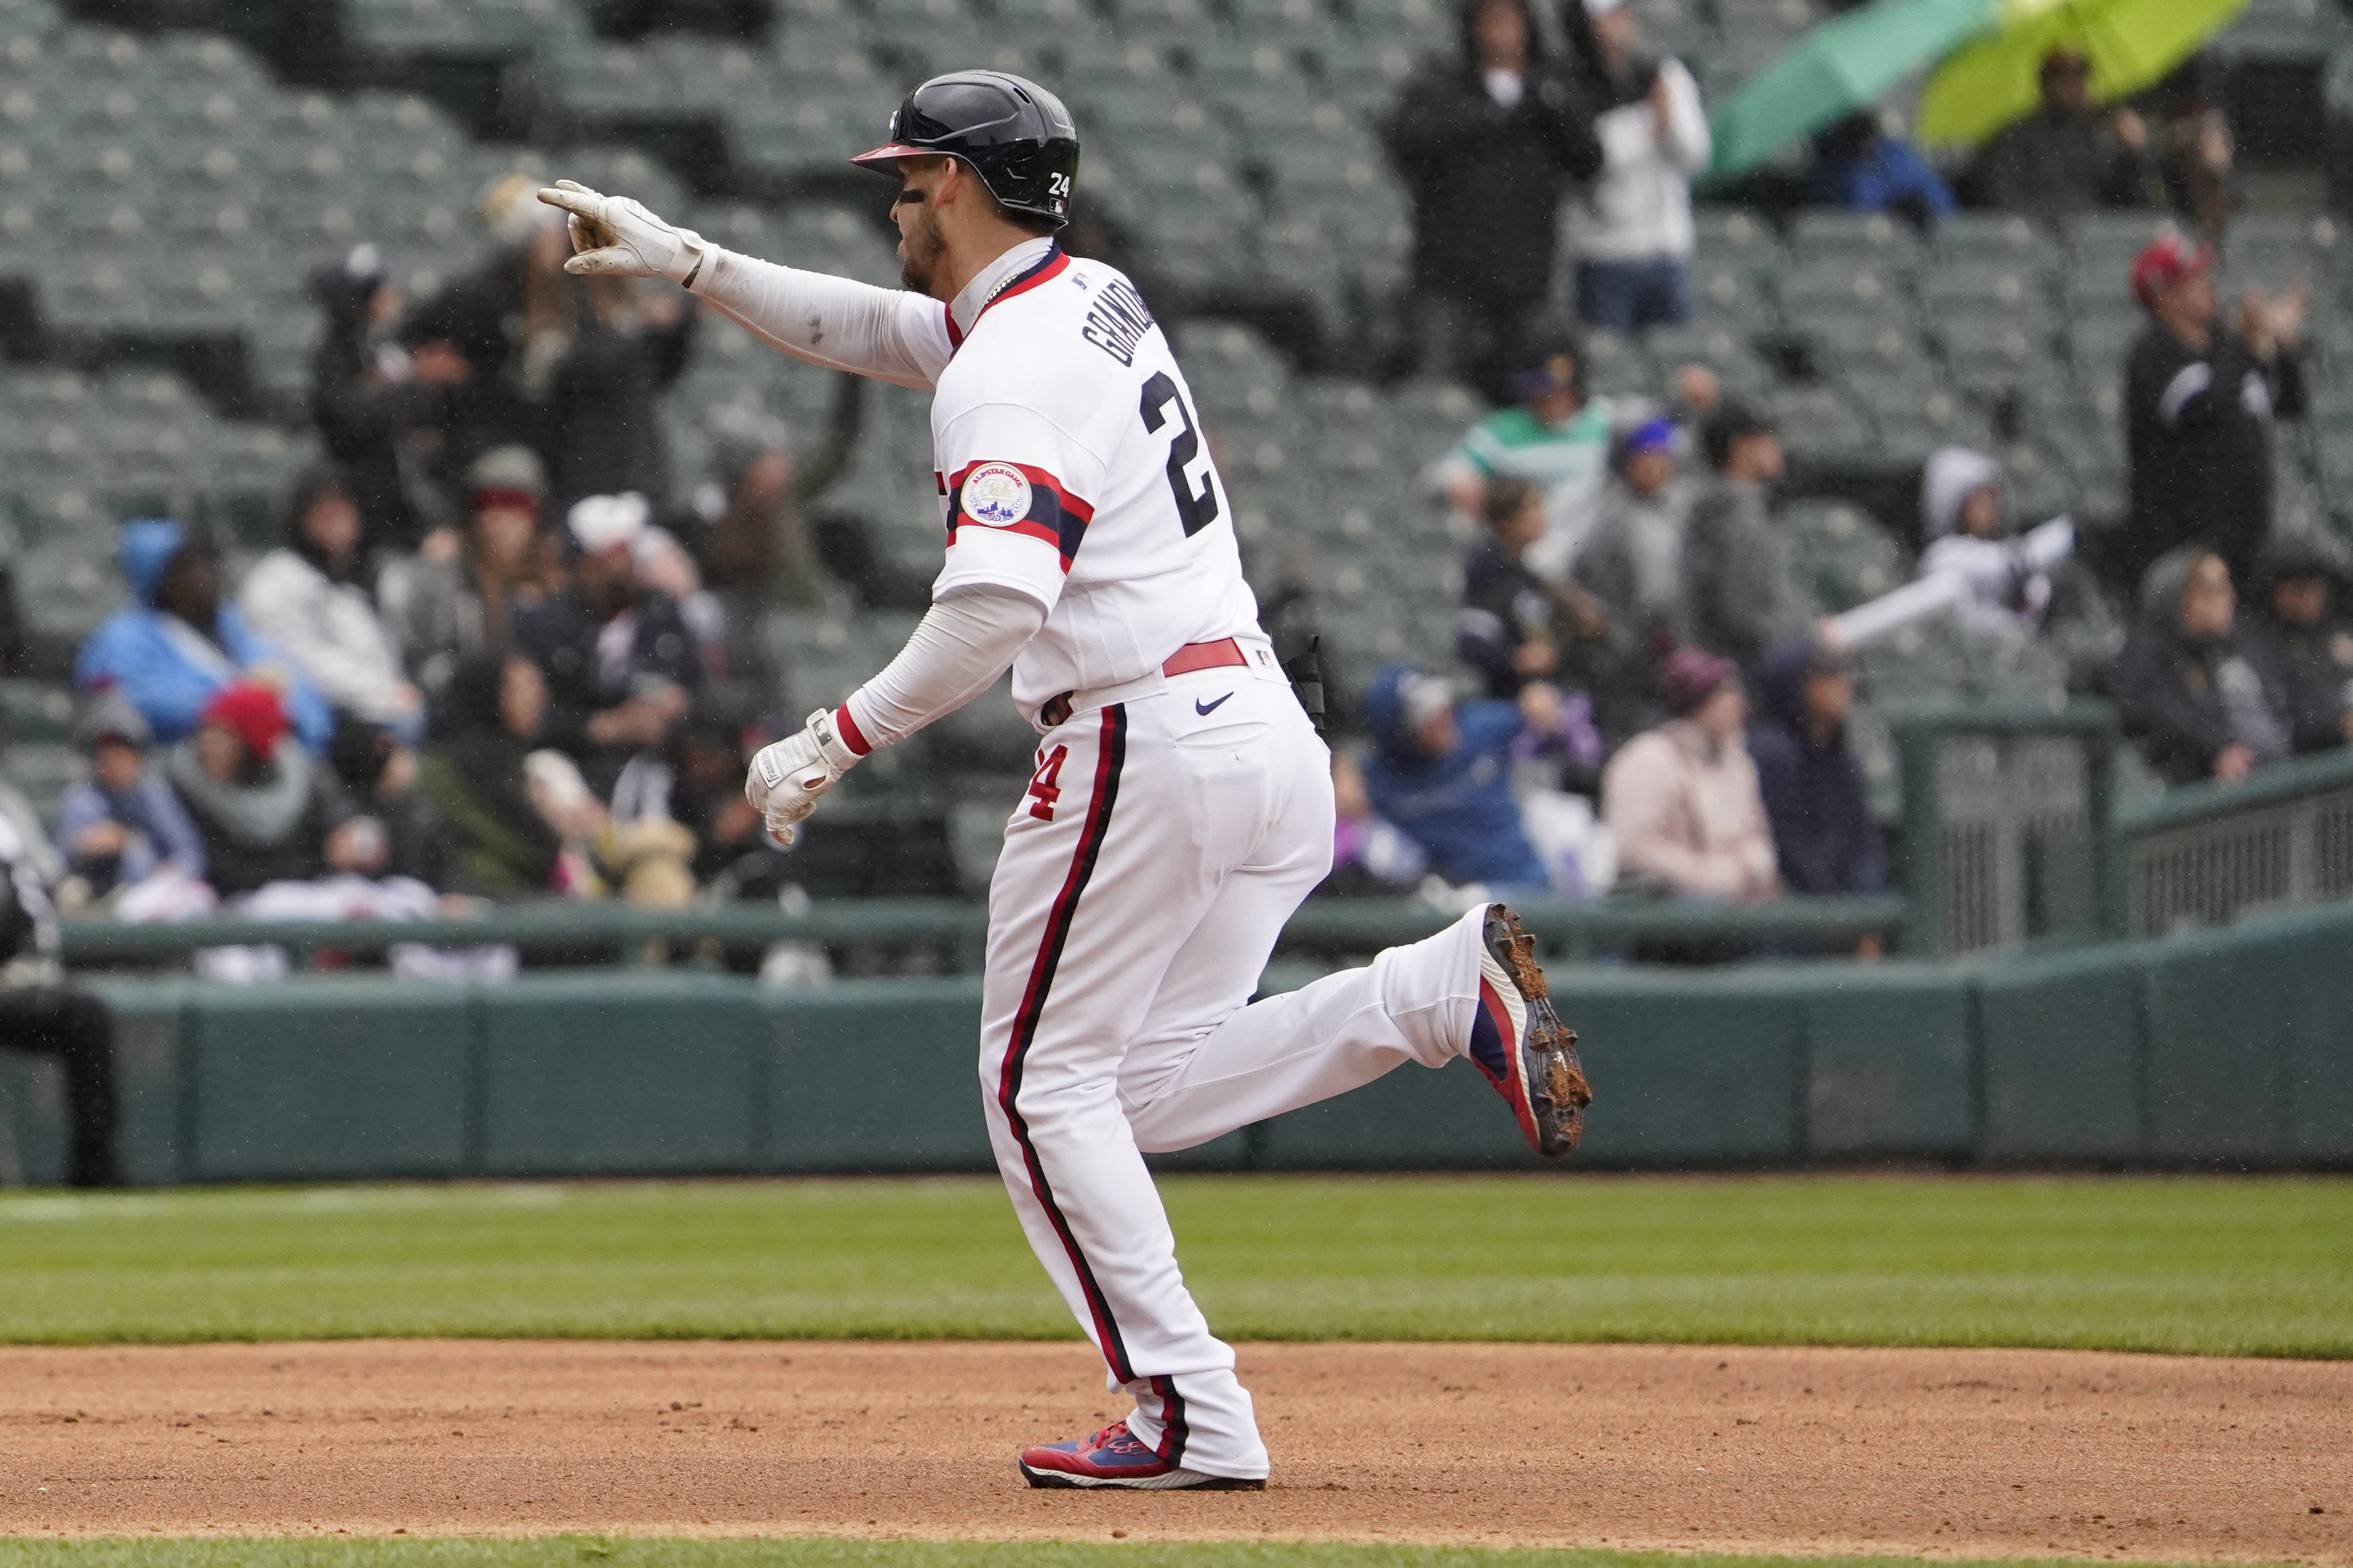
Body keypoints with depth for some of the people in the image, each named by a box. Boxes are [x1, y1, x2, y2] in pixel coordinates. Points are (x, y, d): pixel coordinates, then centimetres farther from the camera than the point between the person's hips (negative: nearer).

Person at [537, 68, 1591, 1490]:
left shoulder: (1007, 374, -13)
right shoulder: (1094, 301, 17)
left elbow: (995, 606, -27)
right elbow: (867, 331, 30)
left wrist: (838, 745, -21)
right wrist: (683, 260, 24)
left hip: (1144, 745, -9)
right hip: (1270, 731, 9)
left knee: (1045, 1080, 2)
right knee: (1153, 1091, 14)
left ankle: (1191, 1413, -5)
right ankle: (1450, 989, -4)